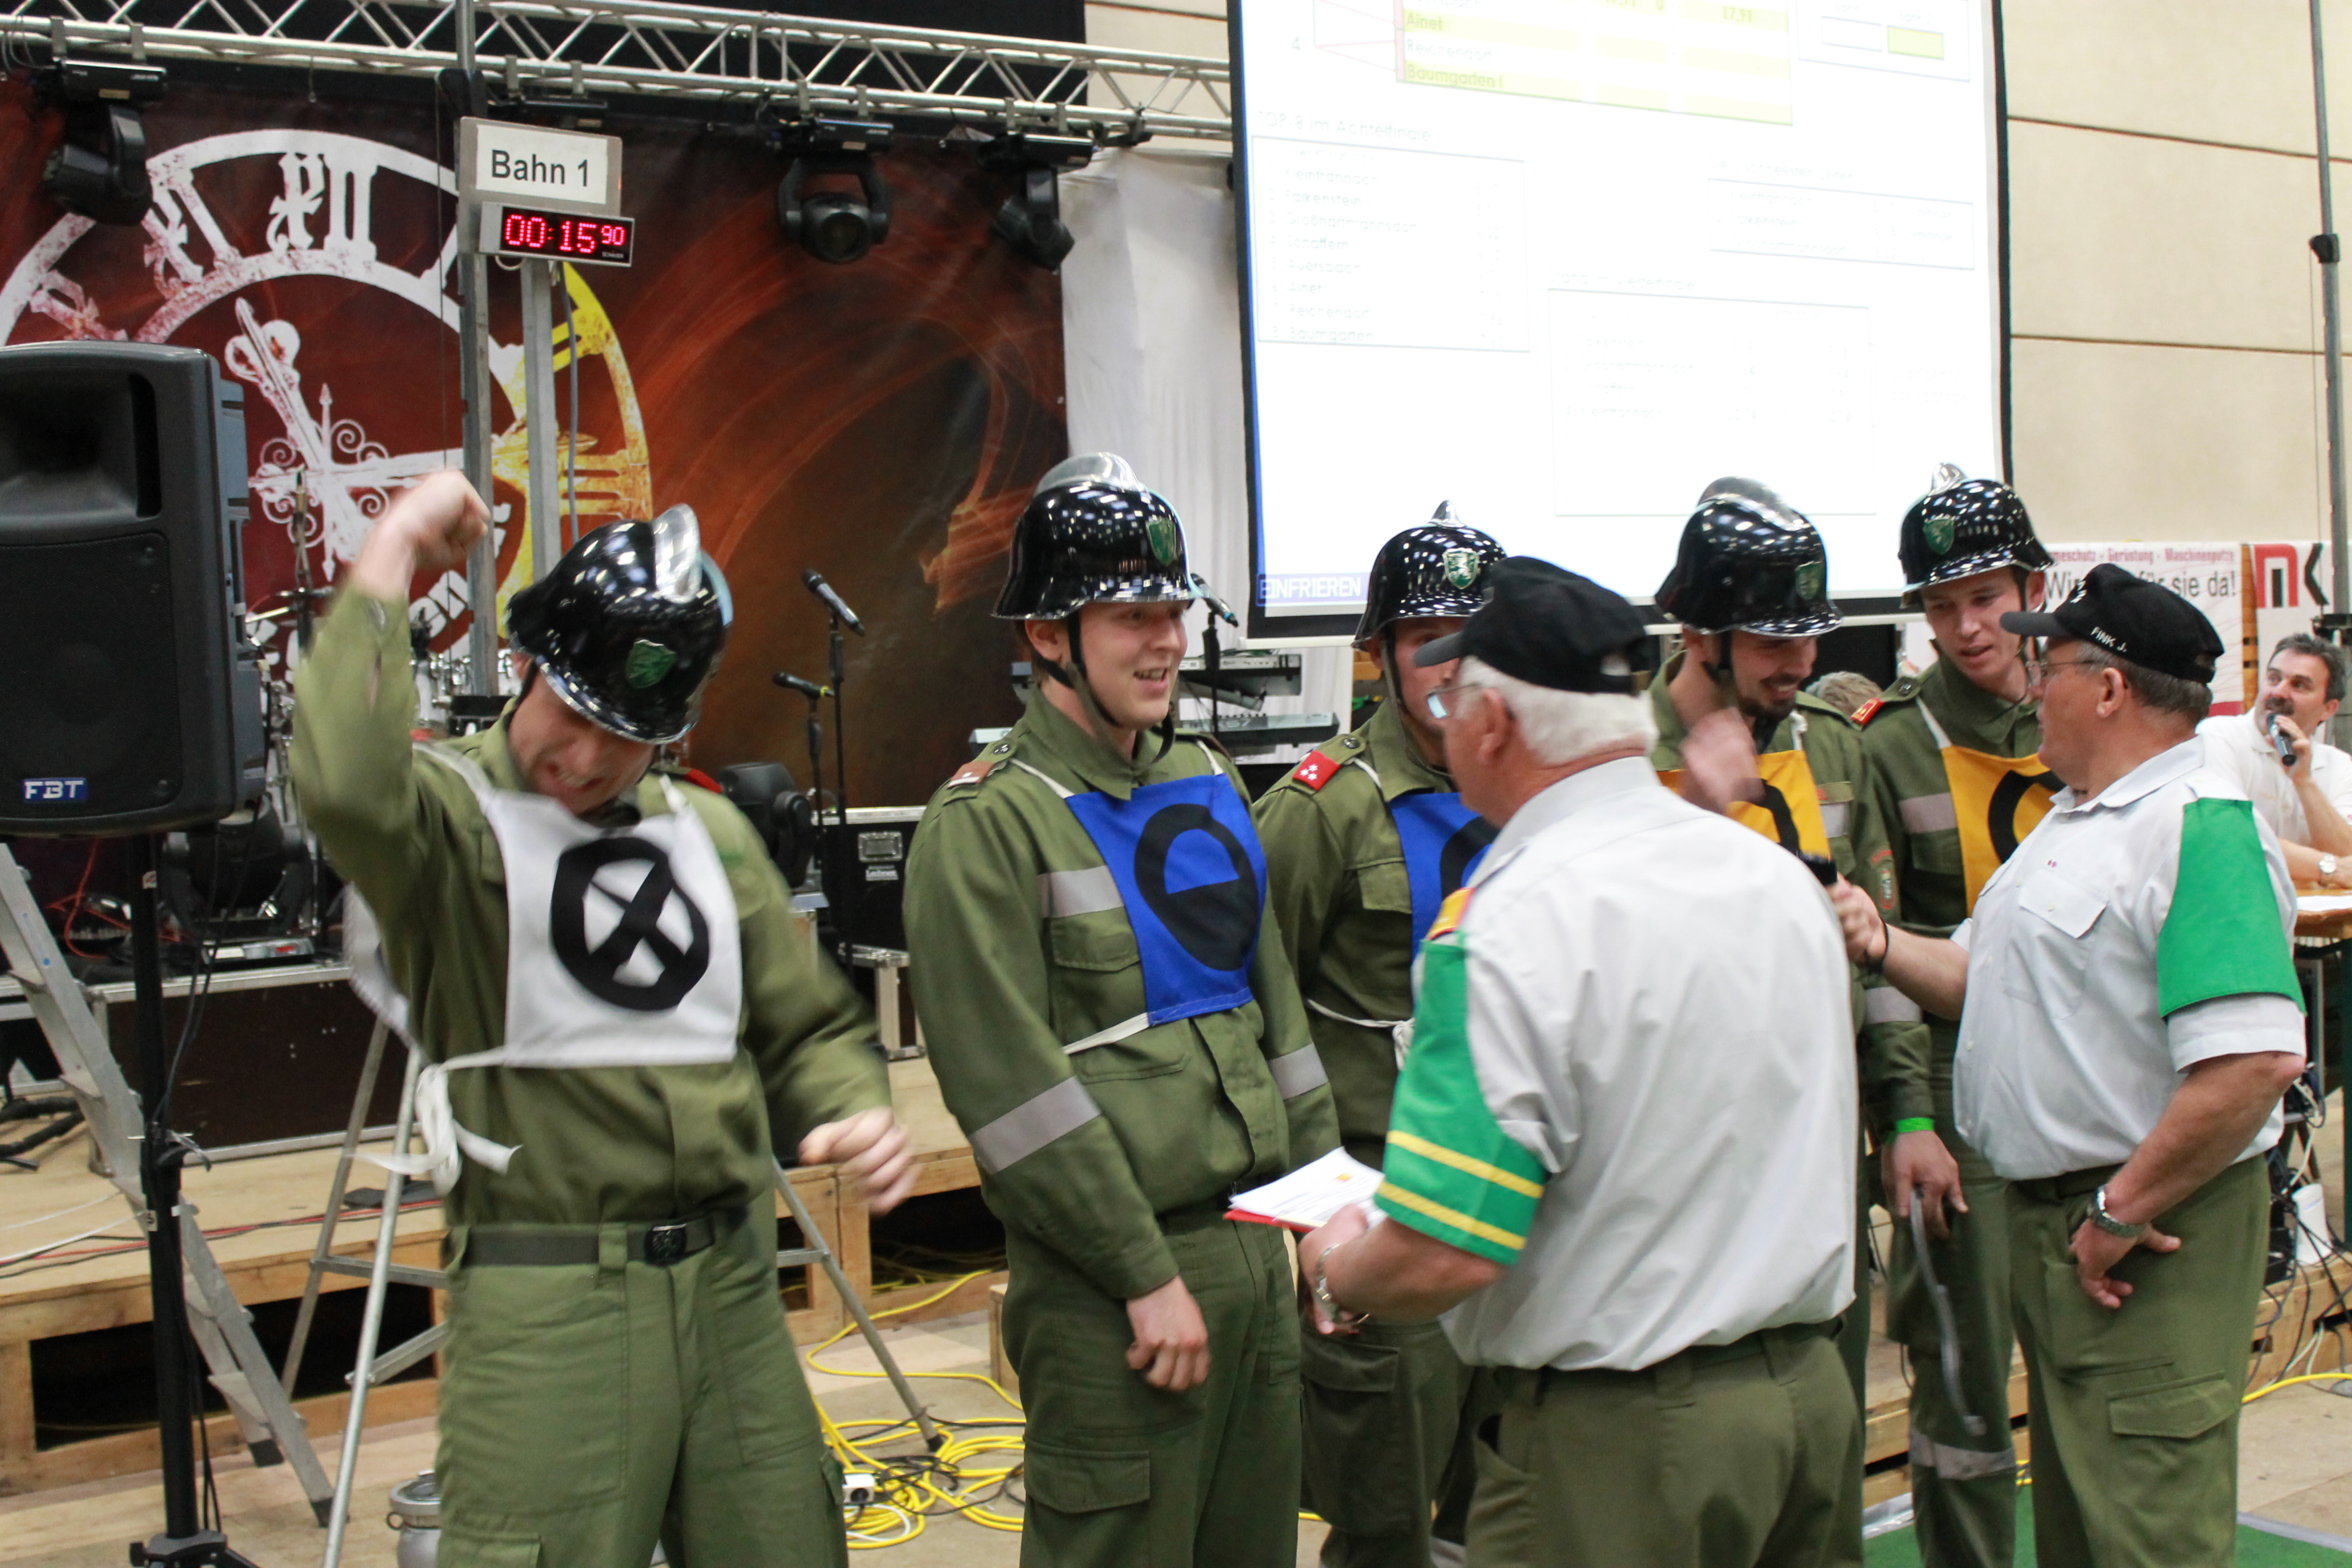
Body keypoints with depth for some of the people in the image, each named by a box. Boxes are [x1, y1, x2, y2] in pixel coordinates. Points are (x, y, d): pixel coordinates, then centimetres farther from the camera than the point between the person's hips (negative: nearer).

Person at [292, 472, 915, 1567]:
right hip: (544, 1309, -6)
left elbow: (806, 1026, 19)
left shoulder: (709, 831, 15)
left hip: (732, 1284, 6)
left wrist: (851, 1114, -2)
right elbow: (348, 788, -30)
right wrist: (388, 565, -20)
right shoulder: (451, 815, -4)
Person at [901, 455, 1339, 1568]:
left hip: (1257, 1247, 7)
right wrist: (1147, 1274, -16)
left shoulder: (1206, 784, 13)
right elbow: (1013, 1086, -16)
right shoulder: (988, 821, -11)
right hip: (1110, 1289, -7)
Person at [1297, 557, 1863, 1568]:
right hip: (1811, 1394, 8)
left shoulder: (1508, 930, -21)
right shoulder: (1781, 876, 4)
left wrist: (1337, 1271, -4)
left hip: (1618, 1446, -8)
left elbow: (1441, 1258, -24)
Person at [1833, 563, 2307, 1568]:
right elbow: (1984, 976, 22)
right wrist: (1880, 944, 3)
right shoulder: (2074, 818, 15)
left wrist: (2122, 1214, -23)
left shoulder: (2201, 826, -19)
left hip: (2145, 1238, -10)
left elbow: (2255, 1059, -28)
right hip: (2048, 1220, 10)